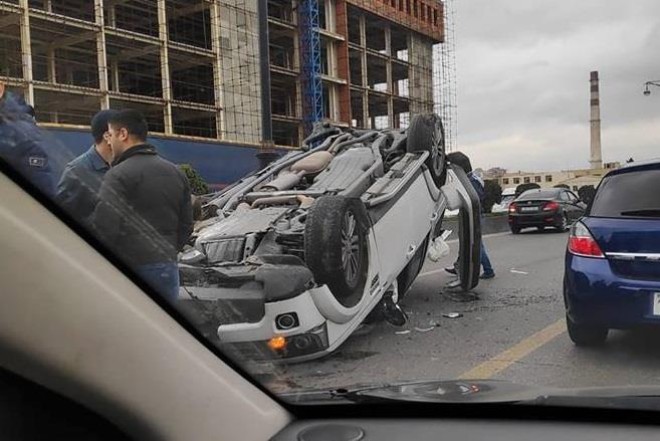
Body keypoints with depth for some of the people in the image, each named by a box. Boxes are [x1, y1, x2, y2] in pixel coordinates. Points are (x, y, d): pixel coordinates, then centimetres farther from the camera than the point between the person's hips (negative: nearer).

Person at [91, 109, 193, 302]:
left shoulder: (118, 175, -10)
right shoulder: (176, 173, 13)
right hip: (168, 268, 7)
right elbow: (186, 225, 16)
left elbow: (105, 228, -16)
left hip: (131, 269, -7)